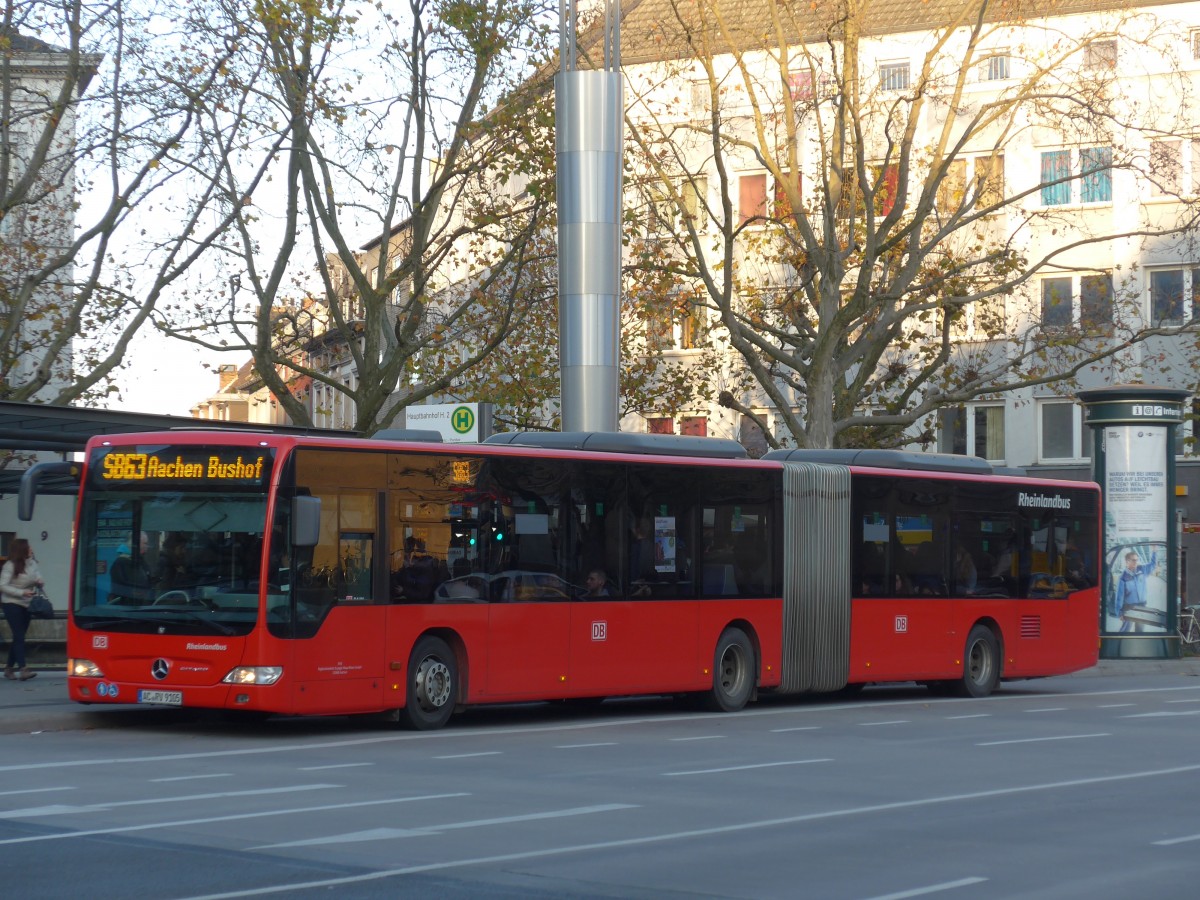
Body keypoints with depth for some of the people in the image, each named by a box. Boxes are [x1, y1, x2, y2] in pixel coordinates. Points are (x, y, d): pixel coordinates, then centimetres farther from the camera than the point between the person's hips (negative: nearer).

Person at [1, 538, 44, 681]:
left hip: (27, 604, 7)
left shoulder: (32, 563, 5)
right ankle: (22, 669, -21)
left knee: (18, 637, 10)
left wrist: (39, 581, -6)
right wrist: (22, 592, -22)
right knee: (19, 637, -14)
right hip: (12, 604, -6)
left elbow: (38, 575, 19)